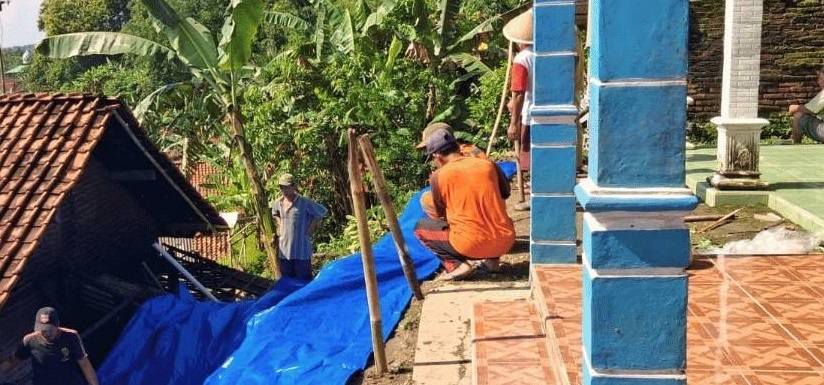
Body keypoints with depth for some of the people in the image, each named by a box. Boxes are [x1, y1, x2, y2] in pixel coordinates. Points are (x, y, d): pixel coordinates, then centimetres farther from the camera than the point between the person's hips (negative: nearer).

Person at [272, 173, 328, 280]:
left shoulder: (304, 202, -13)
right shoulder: (278, 203, 4)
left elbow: (322, 212, -5)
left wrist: (311, 226, -5)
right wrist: (280, 225, 13)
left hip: (302, 251, -5)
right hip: (284, 251, 5)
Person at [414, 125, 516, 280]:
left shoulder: (438, 176, -3)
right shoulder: (488, 165, 6)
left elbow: (440, 214, 12)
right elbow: (505, 193, 24)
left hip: (472, 246, -4)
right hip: (505, 243, 4)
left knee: (420, 228, 18)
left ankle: (457, 265, -2)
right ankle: (491, 259, 13)